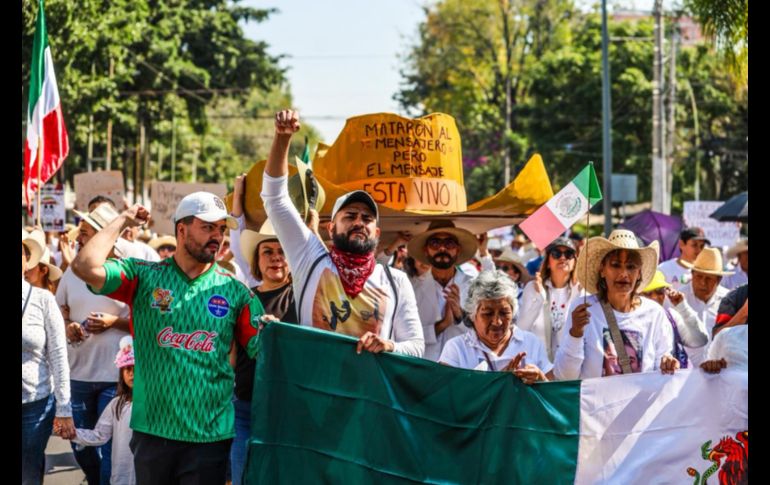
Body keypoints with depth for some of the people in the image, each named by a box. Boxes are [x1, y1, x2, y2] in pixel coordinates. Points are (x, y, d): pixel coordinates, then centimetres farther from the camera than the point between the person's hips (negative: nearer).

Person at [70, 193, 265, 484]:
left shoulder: (233, 290, 3)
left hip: (210, 434, 0)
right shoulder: (144, 276, 0)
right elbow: (86, 267, -14)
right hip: (151, 429, 0)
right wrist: (123, 221, -5)